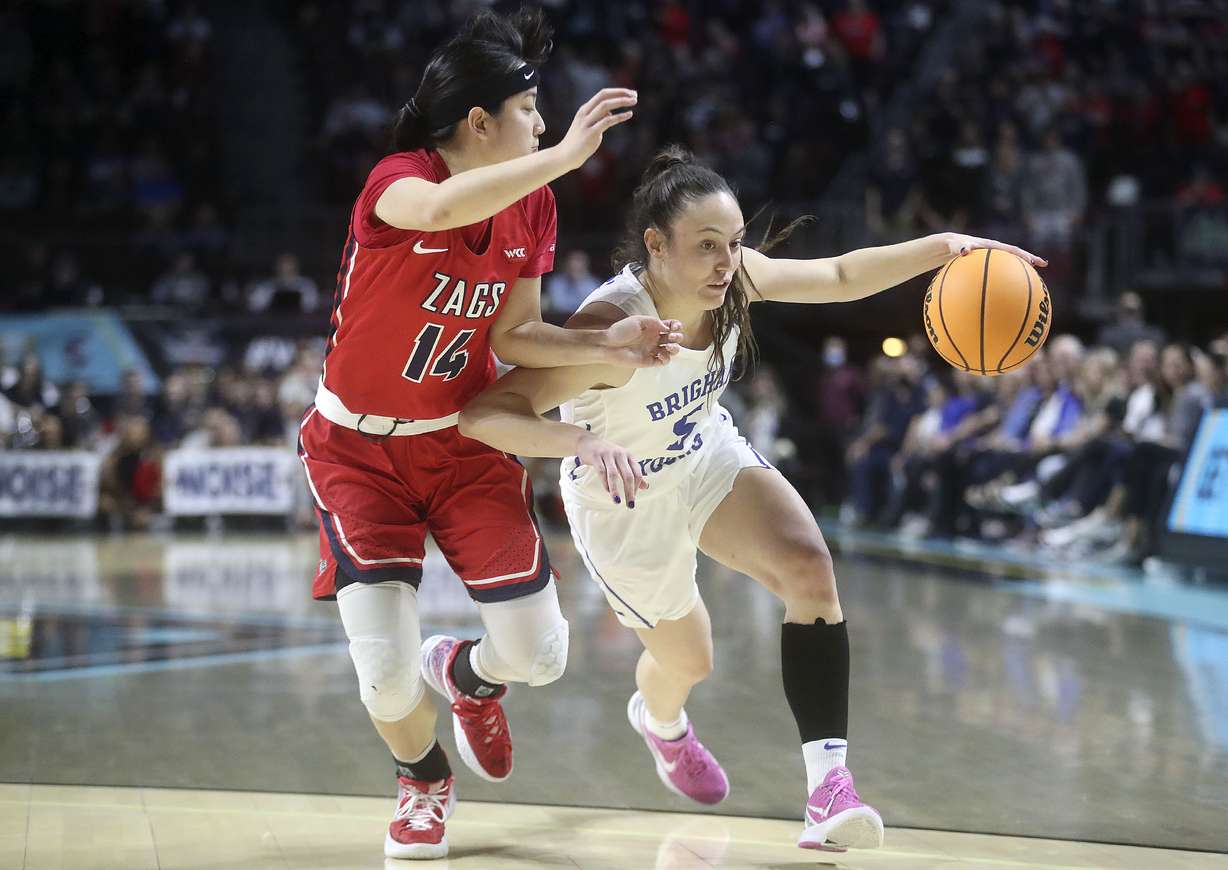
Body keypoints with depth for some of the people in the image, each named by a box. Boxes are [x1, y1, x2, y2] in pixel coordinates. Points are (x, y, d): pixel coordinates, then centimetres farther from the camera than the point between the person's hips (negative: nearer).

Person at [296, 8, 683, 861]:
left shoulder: (531, 202, -4)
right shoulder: (398, 181, -23)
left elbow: (512, 336, 1)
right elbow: (443, 208, -49)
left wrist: (607, 343, -13)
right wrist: (568, 153, -49)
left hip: (466, 442, 5)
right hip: (359, 449, -4)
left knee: (539, 656, -3)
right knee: (387, 676, -15)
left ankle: (465, 673, 37)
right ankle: (424, 778, 22)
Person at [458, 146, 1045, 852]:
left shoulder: (736, 277, -21)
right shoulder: (610, 327, -38)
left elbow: (841, 277, -6)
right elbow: (482, 414, -43)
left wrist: (942, 248, -20)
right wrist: (582, 442, -59)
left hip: (709, 456, 5)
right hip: (624, 502, -4)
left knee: (809, 567, -21)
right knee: (687, 661, 15)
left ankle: (829, 782, -19)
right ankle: (659, 720, 56)